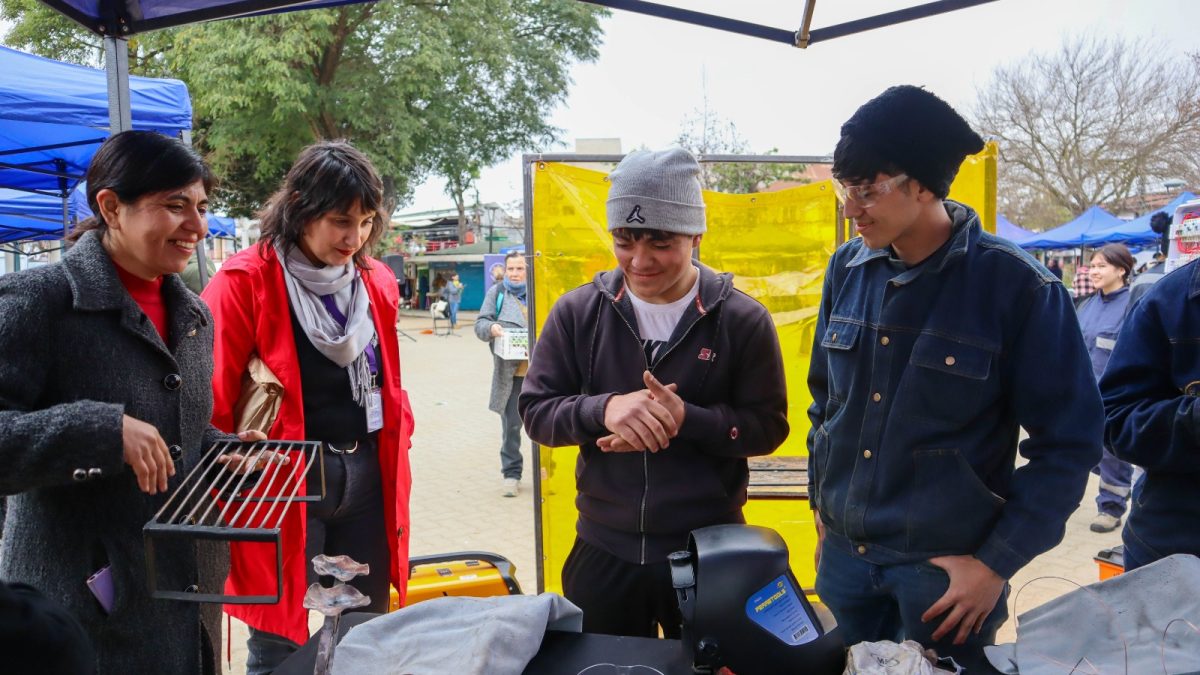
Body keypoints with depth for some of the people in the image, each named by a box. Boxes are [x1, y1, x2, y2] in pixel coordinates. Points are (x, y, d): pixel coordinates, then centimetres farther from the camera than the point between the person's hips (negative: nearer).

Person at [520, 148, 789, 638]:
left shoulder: (742, 319, -9)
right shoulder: (577, 312, -5)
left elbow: (768, 426, -6)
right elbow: (536, 412, -3)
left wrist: (687, 419, -24)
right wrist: (603, 409, -24)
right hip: (604, 550, 2)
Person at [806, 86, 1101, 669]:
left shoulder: (1016, 286, -14)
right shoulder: (847, 269, -1)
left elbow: (1068, 442, -10)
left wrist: (997, 563, -12)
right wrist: (822, 504, 13)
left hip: (946, 567, -4)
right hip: (843, 553, 4)